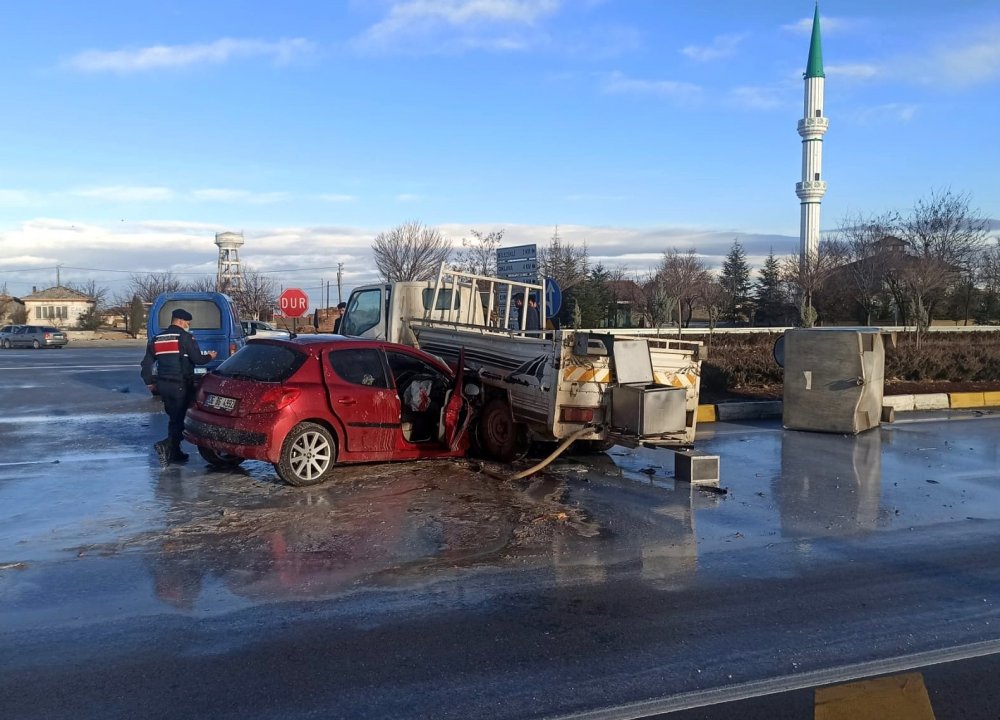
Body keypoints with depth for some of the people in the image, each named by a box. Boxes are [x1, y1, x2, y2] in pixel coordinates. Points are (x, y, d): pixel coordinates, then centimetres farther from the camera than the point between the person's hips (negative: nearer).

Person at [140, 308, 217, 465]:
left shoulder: (157, 339, 12)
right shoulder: (185, 337, -9)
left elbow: (146, 363, 14)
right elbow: (197, 359, -13)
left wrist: (149, 382, 24)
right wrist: (209, 356, 7)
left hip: (163, 385, 7)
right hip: (181, 385, -7)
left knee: (174, 417, 18)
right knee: (180, 418, -2)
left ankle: (174, 452, 19)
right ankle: (166, 445, -21)